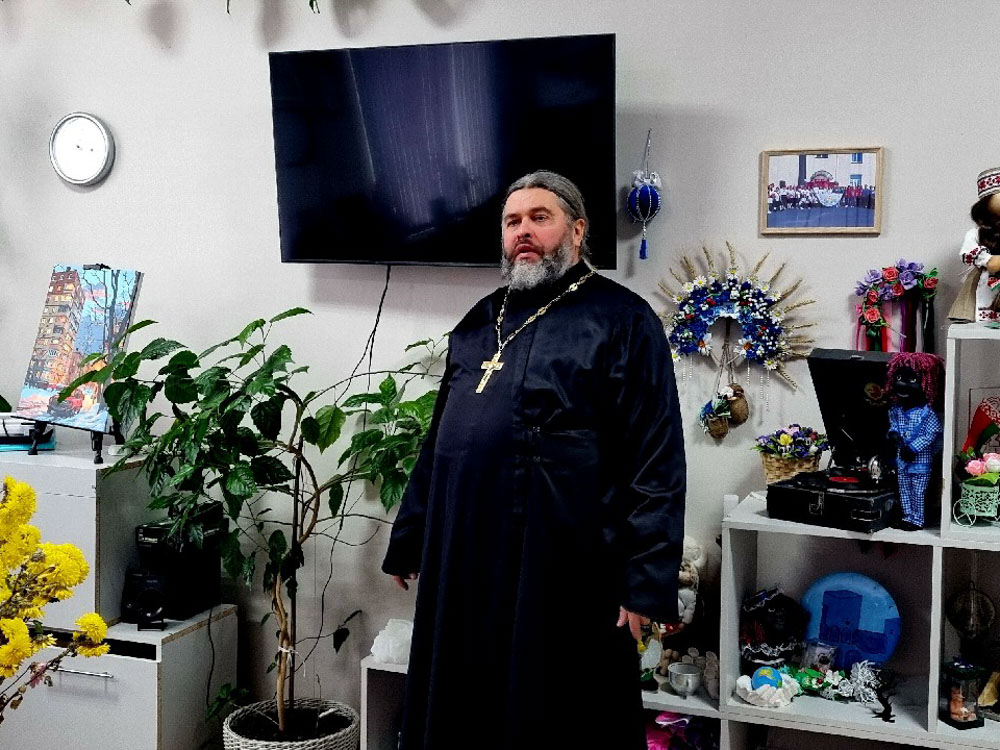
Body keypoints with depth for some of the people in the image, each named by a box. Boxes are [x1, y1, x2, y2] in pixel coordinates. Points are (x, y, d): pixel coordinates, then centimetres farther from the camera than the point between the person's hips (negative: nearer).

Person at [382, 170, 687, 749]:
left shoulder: (621, 321, -5)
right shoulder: (482, 321, 16)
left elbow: (657, 462, -10)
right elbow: (440, 441, 22)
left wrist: (645, 582, -15)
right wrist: (410, 541, 21)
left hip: (566, 576, -6)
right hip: (466, 564, 6)